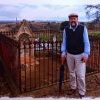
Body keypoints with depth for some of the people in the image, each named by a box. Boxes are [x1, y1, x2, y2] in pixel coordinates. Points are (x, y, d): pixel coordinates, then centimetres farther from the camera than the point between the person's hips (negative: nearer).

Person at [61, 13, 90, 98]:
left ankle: (82, 93, 12)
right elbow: (64, 42, 5)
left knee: (80, 75, -4)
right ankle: (73, 88, 36)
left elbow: (86, 42, -8)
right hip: (69, 55, 3)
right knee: (71, 73, 17)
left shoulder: (83, 28, -9)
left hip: (80, 55, -3)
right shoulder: (66, 29, -1)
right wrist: (63, 53, -1)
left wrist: (86, 54, -14)